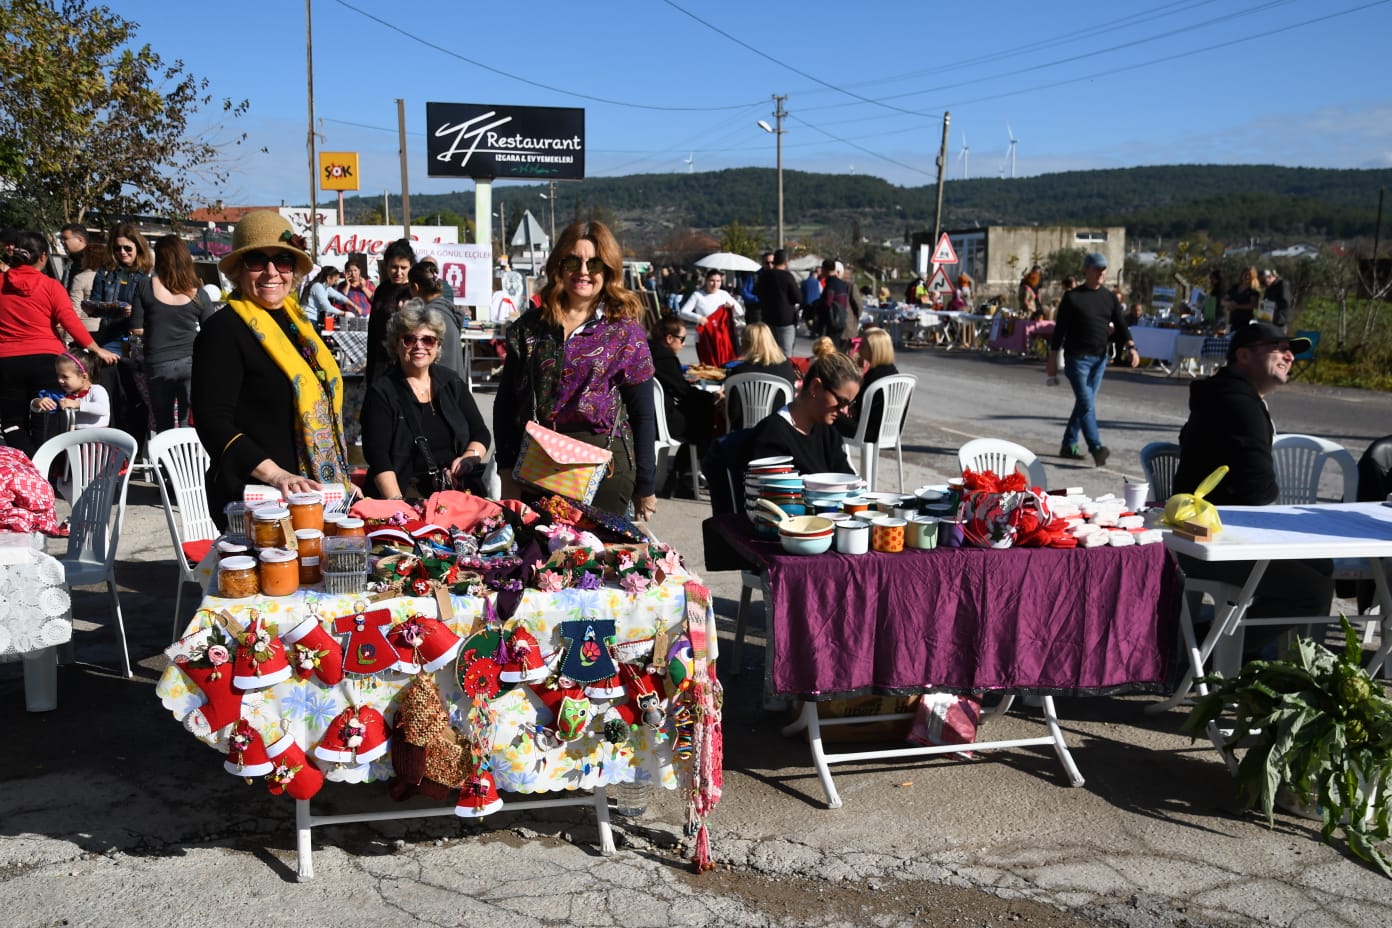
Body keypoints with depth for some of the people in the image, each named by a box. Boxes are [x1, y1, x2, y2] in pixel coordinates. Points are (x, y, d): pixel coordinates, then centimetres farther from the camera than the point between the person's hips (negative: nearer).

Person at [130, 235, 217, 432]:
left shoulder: (146, 287, -4)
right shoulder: (198, 294, -4)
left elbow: (136, 329, -3)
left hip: (158, 364, 0)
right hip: (191, 362, 0)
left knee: (164, 428, 13)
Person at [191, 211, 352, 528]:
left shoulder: (295, 321, 13)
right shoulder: (223, 329, -10)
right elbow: (212, 423, -18)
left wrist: (341, 479, 16)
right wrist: (276, 475, -28)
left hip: (317, 493, 7)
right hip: (254, 502, -7)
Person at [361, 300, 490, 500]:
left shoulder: (452, 383, 14)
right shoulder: (381, 391, 0)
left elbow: (481, 434, 19)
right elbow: (379, 460, -10)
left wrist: (470, 457, -3)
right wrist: (397, 504, -23)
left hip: (458, 492, 3)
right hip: (408, 496, -3)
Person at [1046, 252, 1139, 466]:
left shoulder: (1110, 297, 10)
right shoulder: (1072, 297, -4)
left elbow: (1121, 325, 6)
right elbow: (1059, 330, -3)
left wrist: (1131, 347, -13)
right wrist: (1053, 359, -5)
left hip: (1099, 359, 6)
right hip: (1077, 358, -5)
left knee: (1084, 403, 10)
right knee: (1087, 404, -12)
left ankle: (1068, 446, 19)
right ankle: (1096, 448, -18)